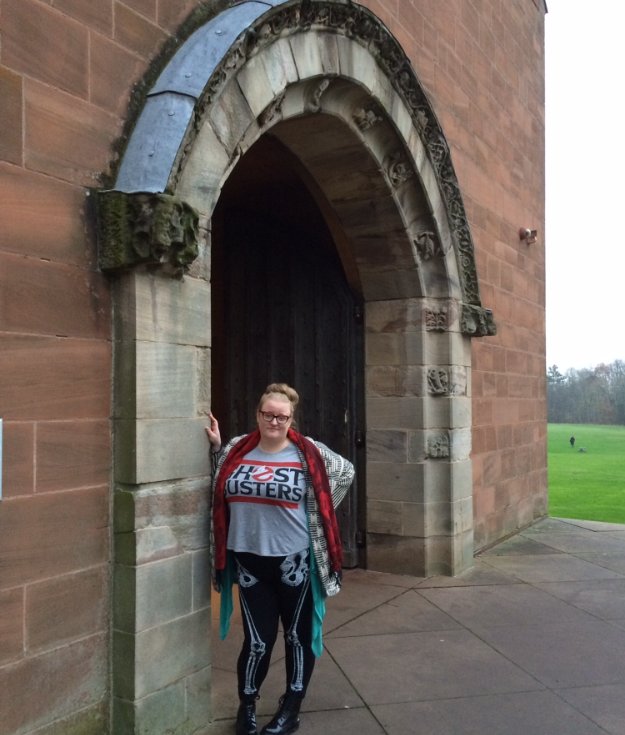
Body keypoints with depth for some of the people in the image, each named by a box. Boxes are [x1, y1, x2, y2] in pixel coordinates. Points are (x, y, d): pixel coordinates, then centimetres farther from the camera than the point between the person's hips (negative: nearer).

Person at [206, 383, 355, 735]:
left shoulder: (308, 452, -6)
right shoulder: (236, 451, 2)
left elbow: (346, 472, 7)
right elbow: (218, 488, 15)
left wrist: (317, 512, 2)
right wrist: (216, 447, 2)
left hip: (295, 560, -1)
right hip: (248, 561, 2)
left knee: (299, 635, 12)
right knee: (257, 640, 8)